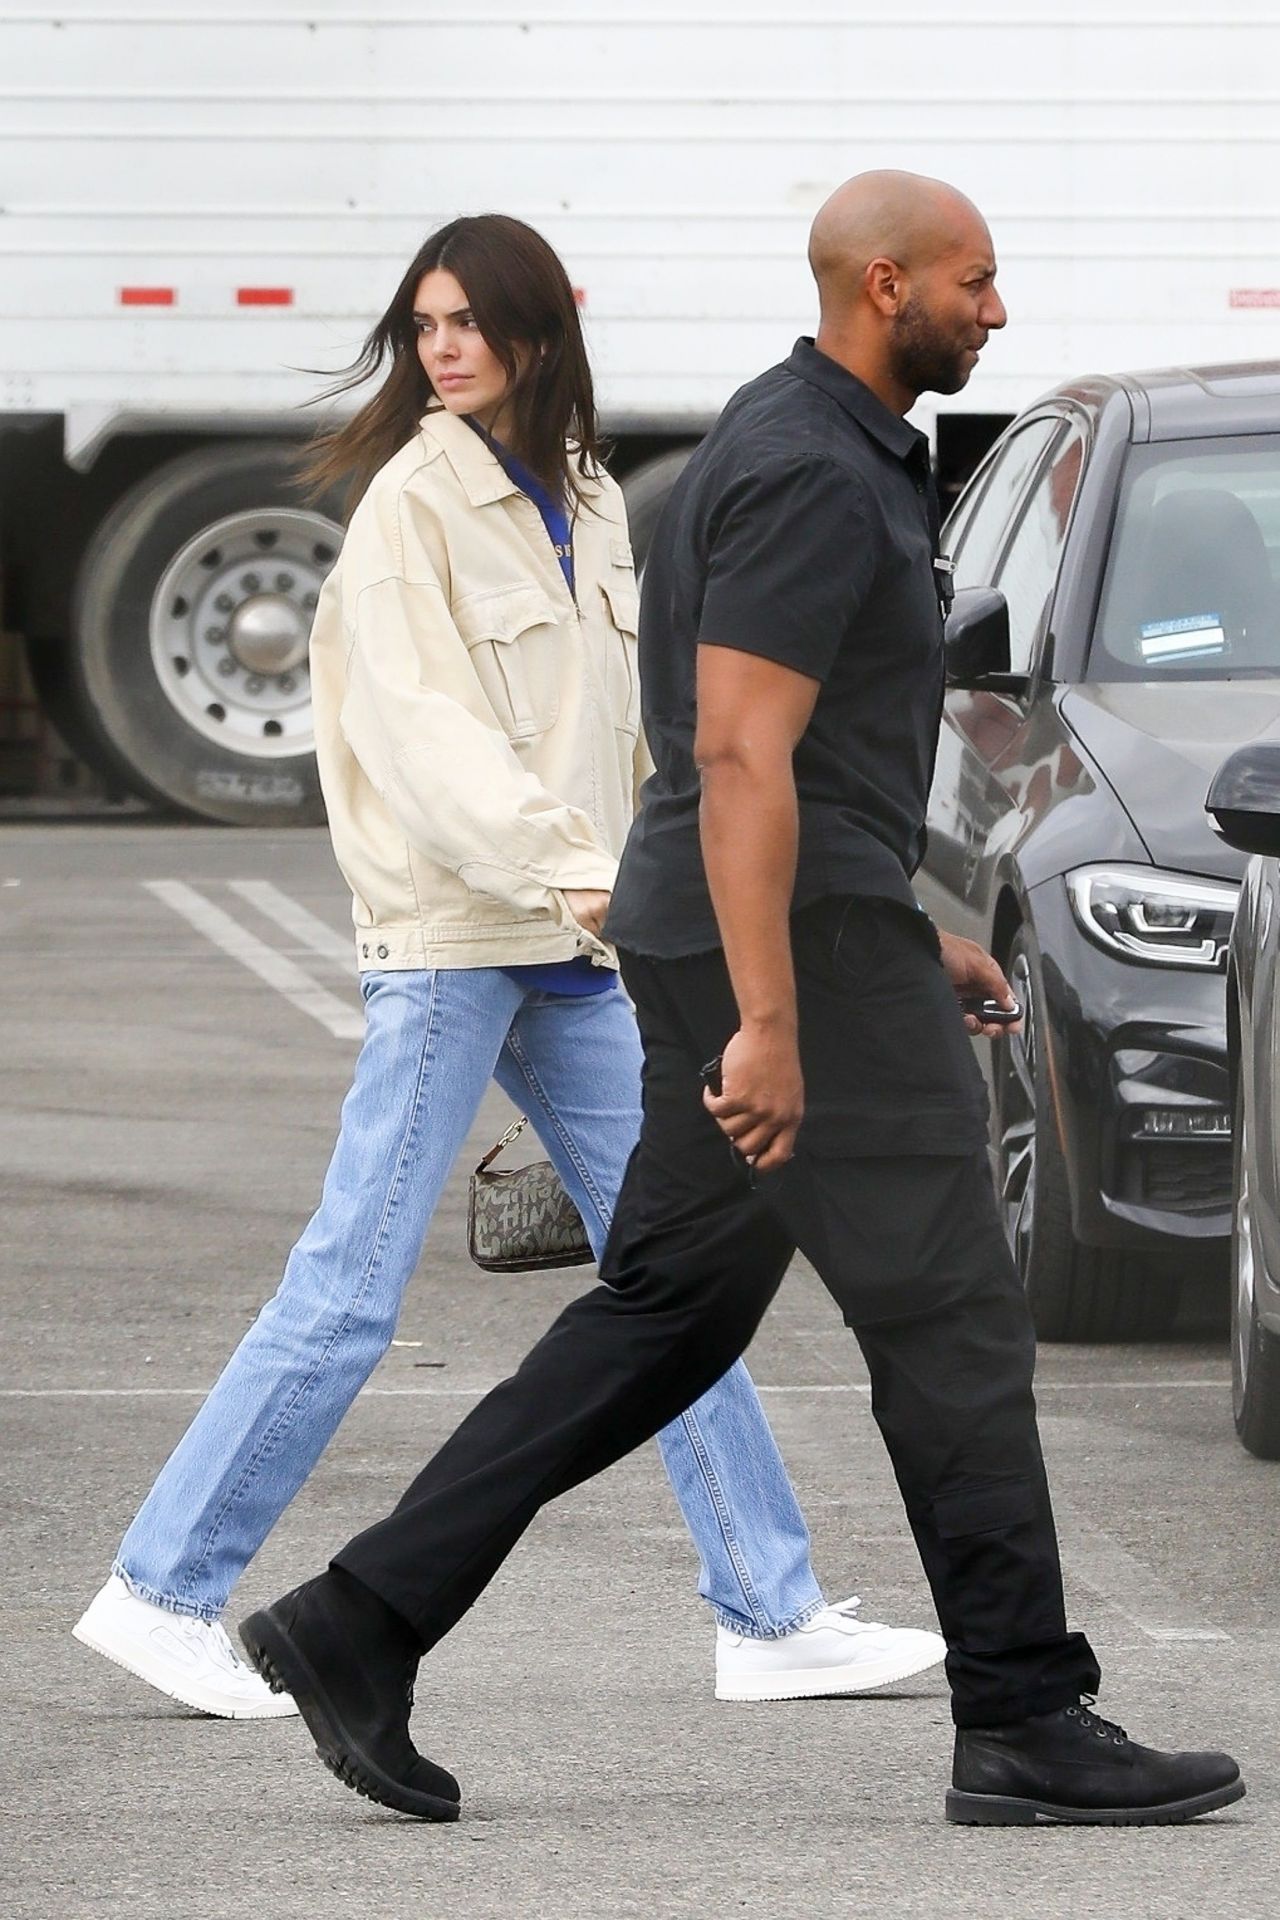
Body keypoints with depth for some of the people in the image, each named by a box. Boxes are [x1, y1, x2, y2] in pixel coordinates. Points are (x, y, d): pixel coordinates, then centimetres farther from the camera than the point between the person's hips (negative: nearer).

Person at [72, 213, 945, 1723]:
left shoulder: (582, 503, 14)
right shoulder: (414, 501, -8)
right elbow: (414, 723, -19)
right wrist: (560, 862, -29)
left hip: (570, 945, 8)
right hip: (446, 934, -7)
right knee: (350, 1294, -9)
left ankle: (772, 1617, 12)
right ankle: (160, 1592, -3)